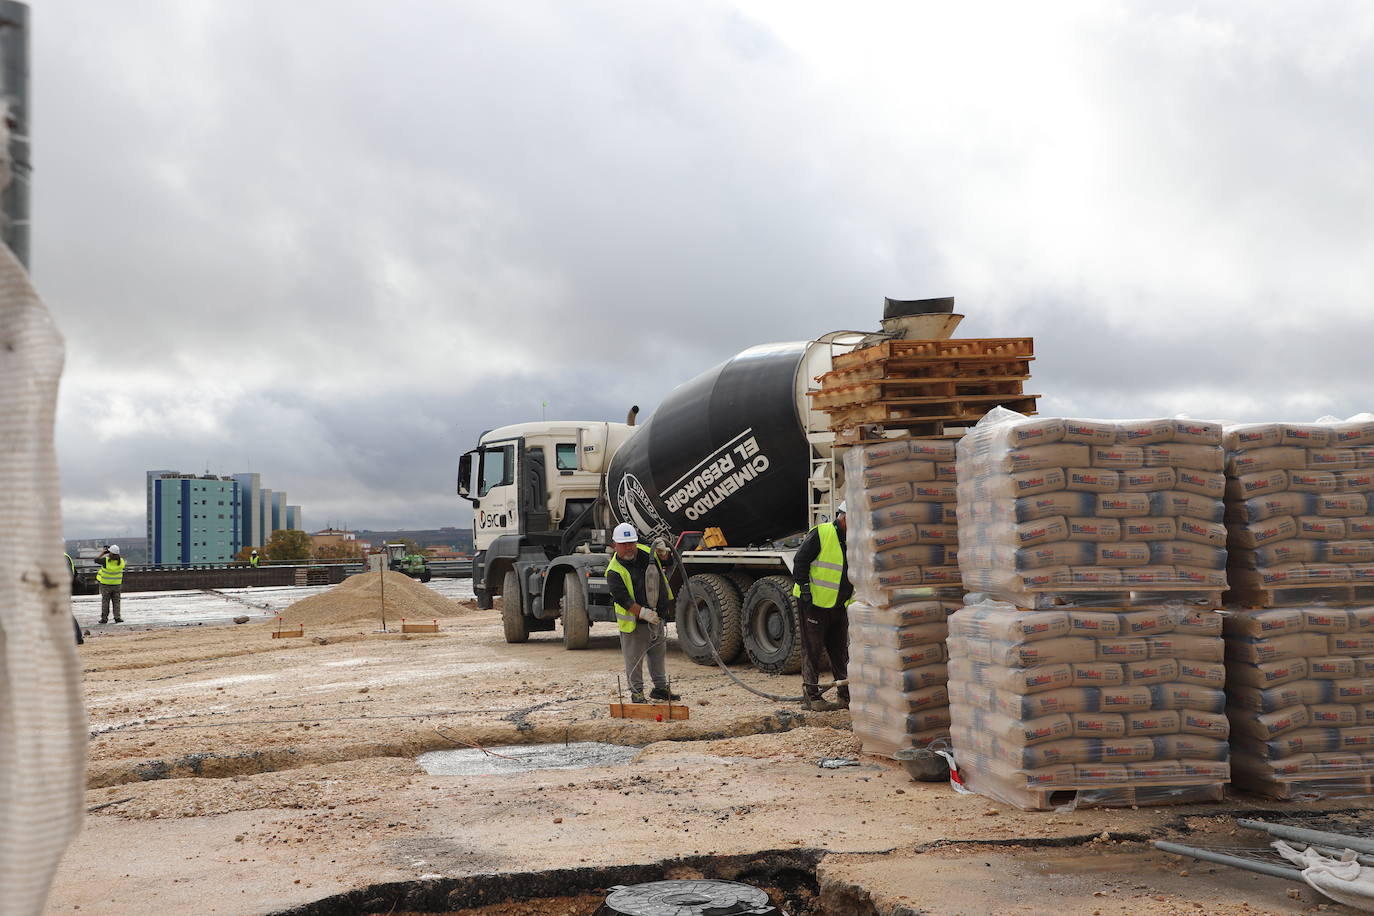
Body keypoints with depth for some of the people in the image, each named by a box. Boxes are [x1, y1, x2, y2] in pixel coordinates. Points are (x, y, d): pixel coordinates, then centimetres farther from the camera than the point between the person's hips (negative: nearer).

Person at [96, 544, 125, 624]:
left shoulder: (106, 561, -22)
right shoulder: (121, 561, -11)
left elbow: (96, 560, -7)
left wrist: (102, 553, 4)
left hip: (106, 584, -2)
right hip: (116, 584, 2)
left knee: (105, 602, 8)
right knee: (116, 601, 11)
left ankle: (104, 618, 10)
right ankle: (117, 617, 5)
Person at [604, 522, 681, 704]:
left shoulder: (645, 551, 0)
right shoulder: (614, 571, -18)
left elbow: (668, 559, 16)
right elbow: (623, 599, -24)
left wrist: (663, 551, -8)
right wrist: (643, 612, -34)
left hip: (656, 618, 6)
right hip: (634, 621, -6)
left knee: (659, 654, 18)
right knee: (634, 658, 1)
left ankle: (660, 687, 32)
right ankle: (636, 692, 14)